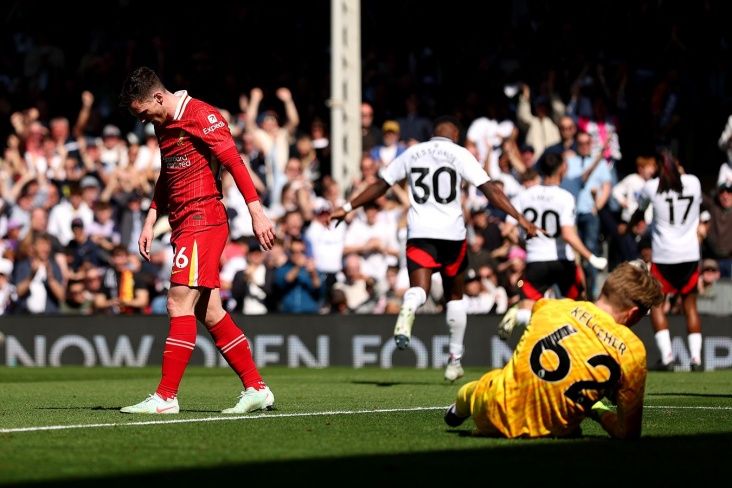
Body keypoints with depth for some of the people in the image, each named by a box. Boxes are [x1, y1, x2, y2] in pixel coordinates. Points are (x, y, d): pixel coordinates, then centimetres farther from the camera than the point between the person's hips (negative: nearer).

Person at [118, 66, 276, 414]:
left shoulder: (200, 115, -10)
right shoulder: (163, 125, 17)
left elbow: (234, 162, -15)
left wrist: (257, 213, -20)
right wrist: (150, 221, 20)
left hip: (203, 219, -9)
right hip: (183, 224, 9)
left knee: (180, 304, -13)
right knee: (209, 313, 7)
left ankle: (166, 397, -13)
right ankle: (256, 389, 12)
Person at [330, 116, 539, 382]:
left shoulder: (412, 153, 11)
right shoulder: (459, 154, 2)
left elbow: (380, 185, 15)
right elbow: (489, 189, -4)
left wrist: (346, 208, 24)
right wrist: (520, 218, -3)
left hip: (419, 232, 1)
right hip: (452, 232, -1)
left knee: (419, 288, -10)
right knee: (455, 295, 15)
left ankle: (407, 311, -48)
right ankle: (455, 360, 16)